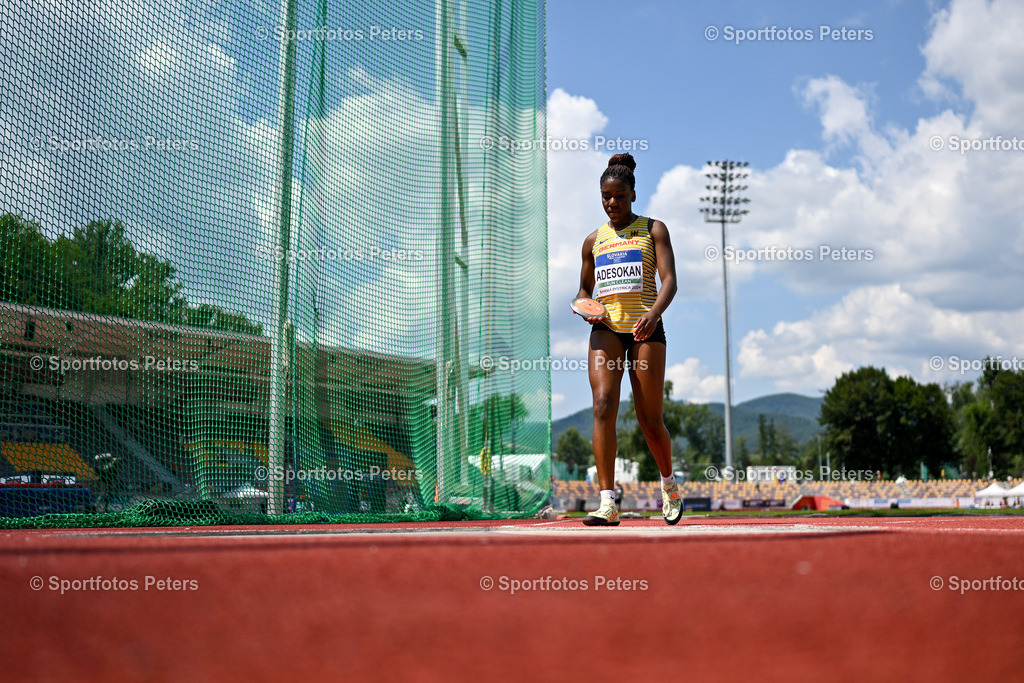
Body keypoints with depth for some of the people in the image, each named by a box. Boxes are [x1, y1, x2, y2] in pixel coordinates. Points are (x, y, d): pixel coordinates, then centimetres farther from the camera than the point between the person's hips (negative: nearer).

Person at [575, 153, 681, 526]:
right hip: (605, 328, 2)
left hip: (645, 328, -2)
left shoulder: (653, 229, 7)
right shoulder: (594, 240, 15)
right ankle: (607, 503, -19)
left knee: (650, 420, 0)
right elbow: (584, 290, 24)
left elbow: (669, 280, -5)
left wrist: (653, 313, -24)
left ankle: (669, 482, 29)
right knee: (603, 406, -17)